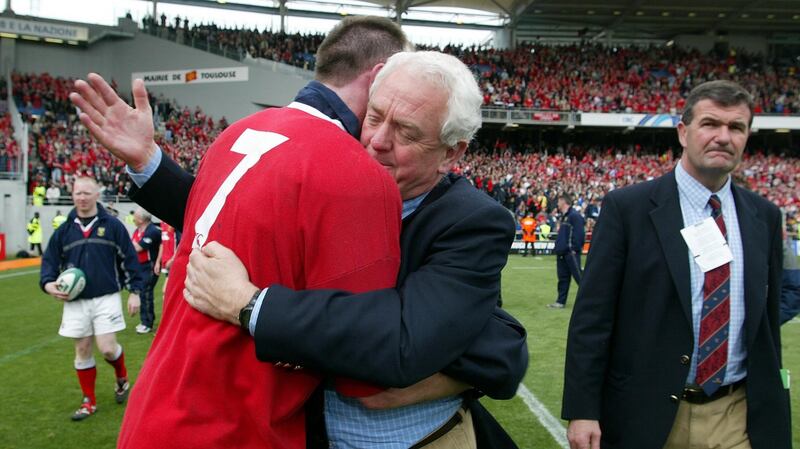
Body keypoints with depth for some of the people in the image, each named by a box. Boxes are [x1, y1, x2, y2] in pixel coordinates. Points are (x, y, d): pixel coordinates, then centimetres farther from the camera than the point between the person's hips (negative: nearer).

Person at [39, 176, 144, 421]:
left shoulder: (112, 225, -1)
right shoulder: (64, 230, 7)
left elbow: (129, 259, 1)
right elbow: (50, 259, 11)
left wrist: (134, 291, -3)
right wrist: (48, 283, -8)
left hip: (106, 298, -3)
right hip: (75, 302, 3)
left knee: (107, 348, -8)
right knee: (82, 350, 8)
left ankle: (122, 378, 24)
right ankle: (89, 401, 22)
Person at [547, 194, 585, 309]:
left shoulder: (574, 215, -12)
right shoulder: (563, 216, 18)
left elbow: (579, 234, -18)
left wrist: (575, 248, -20)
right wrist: (557, 248, 17)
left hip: (571, 252, -9)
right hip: (562, 252, 9)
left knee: (578, 276, -6)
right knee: (563, 278, 10)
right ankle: (561, 301, 13)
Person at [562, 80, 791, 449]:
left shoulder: (764, 216, 6)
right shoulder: (626, 207, -8)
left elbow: (767, 318, 11)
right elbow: (591, 314, -10)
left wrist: (771, 404, 13)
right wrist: (582, 411, -14)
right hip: (645, 416, -2)